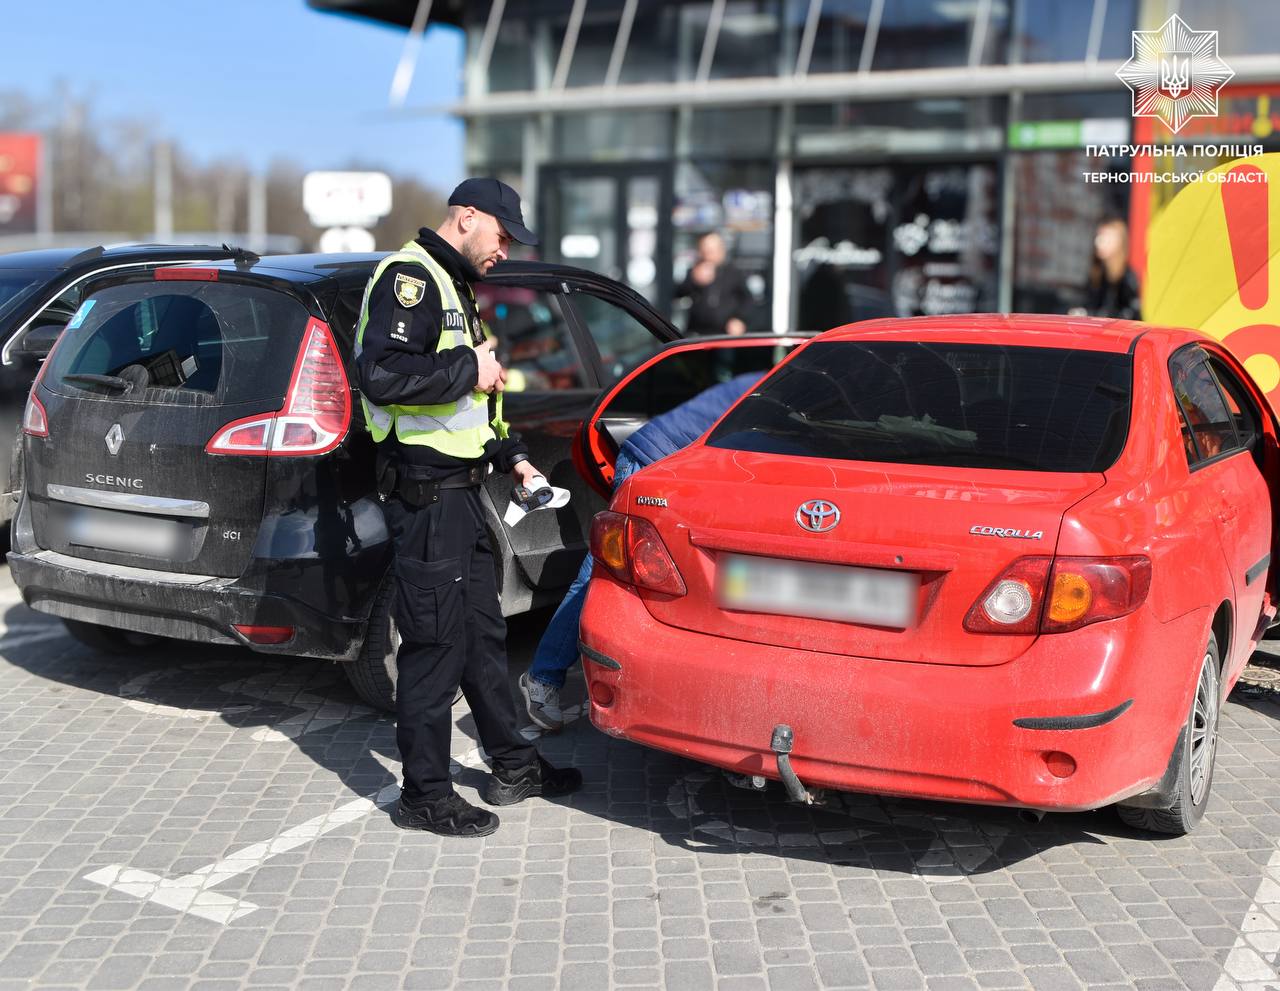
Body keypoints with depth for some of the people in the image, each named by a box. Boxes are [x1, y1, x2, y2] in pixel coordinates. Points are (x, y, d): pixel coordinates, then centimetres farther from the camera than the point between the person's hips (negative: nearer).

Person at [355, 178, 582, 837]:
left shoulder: (453, 287, 21)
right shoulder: (410, 276, -12)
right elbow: (381, 376, -28)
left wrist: (511, 456, 17)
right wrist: (469, 368, -19)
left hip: (459, 491, 11)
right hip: (424, 493, -10)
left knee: (482, 633, 17)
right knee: (435, 645, -3)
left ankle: (513, 768, 29)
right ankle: (425, 796, 8)